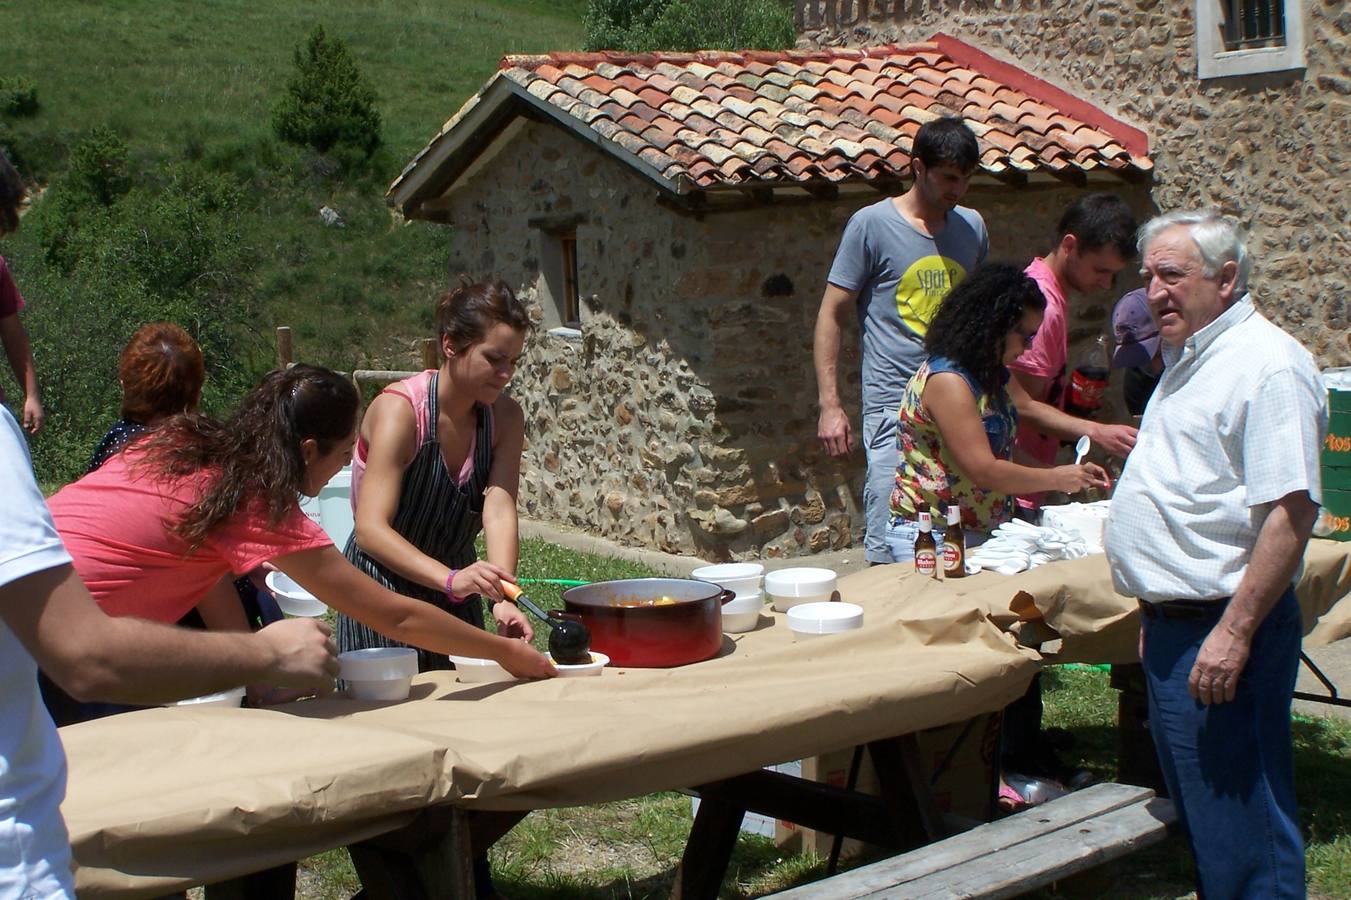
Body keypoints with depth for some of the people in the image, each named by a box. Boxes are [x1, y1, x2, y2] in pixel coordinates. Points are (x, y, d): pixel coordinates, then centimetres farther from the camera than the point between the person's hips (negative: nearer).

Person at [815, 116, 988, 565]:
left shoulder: (972, 226, 14)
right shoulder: (872, 224, -2)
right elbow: (831, 316, -1)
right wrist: (830, 405, -9)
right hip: (896, 406, -5)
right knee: (890, 555, -8)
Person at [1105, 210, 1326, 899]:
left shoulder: (1268, 364, -16)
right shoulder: (1187, 362, 17)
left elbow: (1291, 511, -23)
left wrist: (1234, 633, -26)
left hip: (1222, 634, -10)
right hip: (1173, 628, 10)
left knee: (1242, 836, -4)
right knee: (1199, 823, 18)